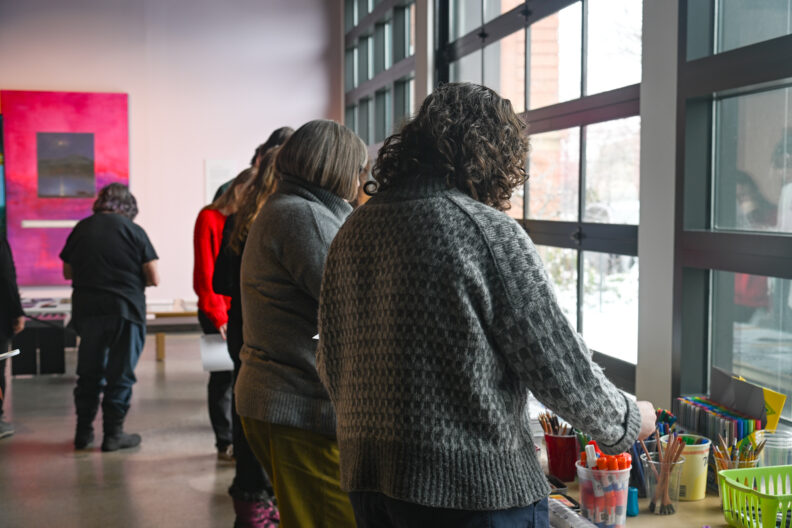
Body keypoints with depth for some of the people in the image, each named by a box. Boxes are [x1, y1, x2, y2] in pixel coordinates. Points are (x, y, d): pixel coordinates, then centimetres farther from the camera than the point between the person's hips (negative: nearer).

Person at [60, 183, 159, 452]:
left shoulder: (81, 228, 4)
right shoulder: (133, 231, -6)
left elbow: (67, 272, 13)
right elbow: (154, 278, -8)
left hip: (86, 309, 4)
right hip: (125, 310, -4)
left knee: (88, 373, 16)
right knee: (120, 374, 6)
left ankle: (83, 432, 22)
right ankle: (113, 434, 9)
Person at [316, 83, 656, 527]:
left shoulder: (353, 230, 4)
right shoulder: (491, 233, -16)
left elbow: (330, 364, 12)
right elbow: (561, 368, -13)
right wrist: (628, 421, 5)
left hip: (366, 479, 7)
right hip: (478, 489, -6)